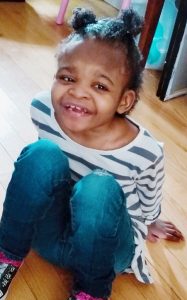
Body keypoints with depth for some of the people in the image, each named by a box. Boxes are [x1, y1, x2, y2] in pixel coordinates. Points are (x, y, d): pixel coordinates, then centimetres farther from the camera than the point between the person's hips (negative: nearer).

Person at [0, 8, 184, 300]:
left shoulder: (145, 153, -27)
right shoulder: (43, 109, -20)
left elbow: (149, 203, -3)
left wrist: (148, 225, 17)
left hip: (105, 243, -1)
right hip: (50, 229, 2)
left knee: (98, 190, -36)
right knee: (41, 155, -28)